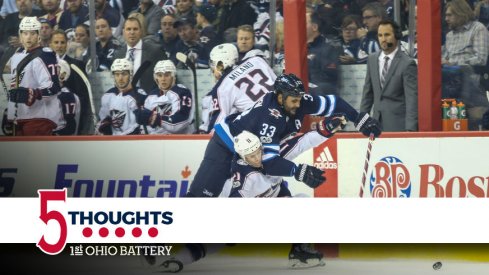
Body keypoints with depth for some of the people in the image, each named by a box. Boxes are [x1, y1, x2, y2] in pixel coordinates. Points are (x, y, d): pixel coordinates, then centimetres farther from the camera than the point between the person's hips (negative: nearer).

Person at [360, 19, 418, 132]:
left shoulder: (407, 63, -8)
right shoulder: (372, 60, 10)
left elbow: (412, 100, -11)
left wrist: (410, 130, -17)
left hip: (398, 126, -5)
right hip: (377, 124, 5)